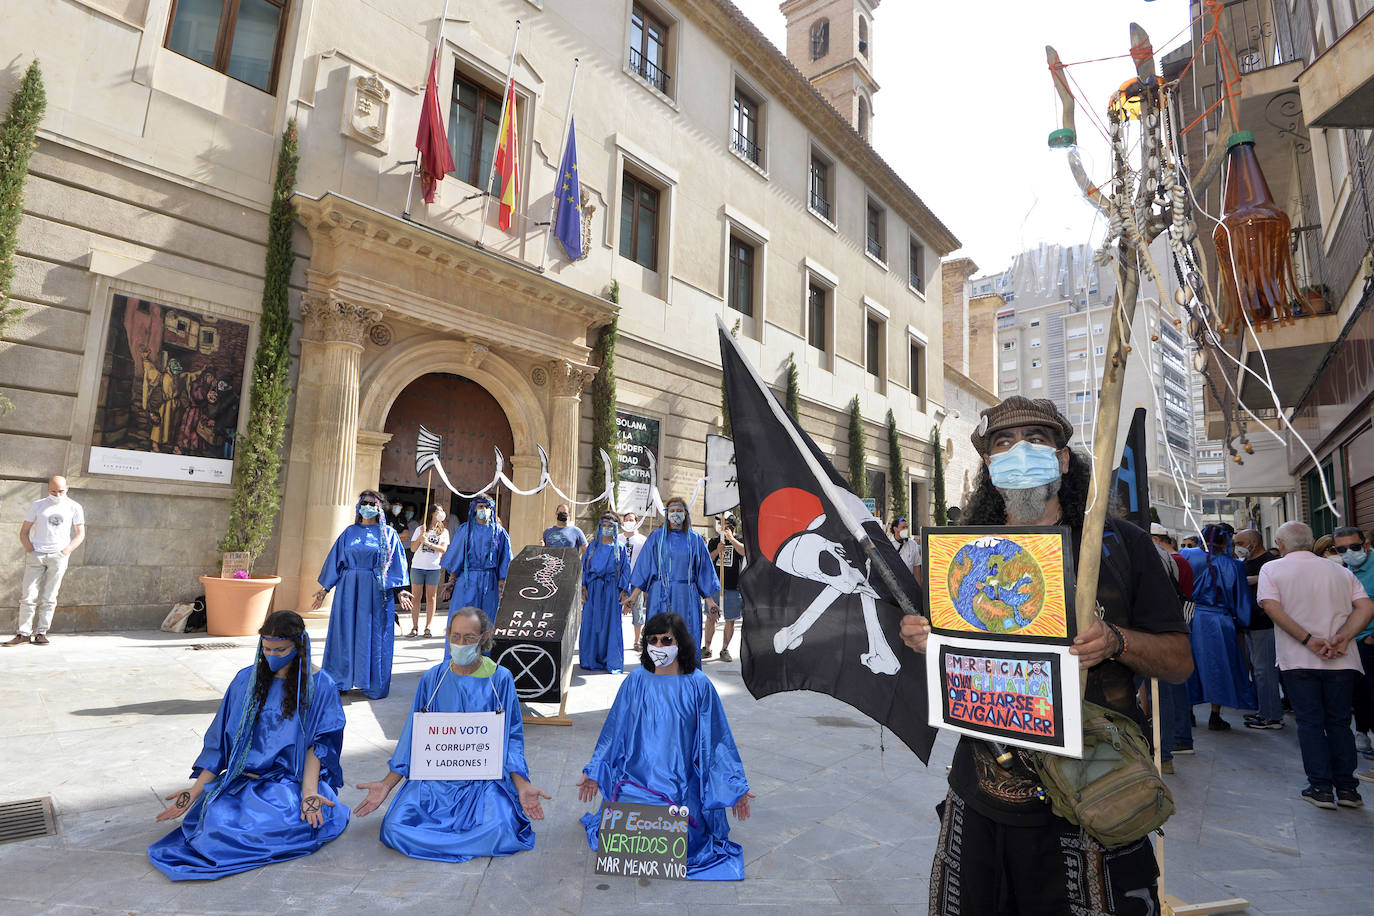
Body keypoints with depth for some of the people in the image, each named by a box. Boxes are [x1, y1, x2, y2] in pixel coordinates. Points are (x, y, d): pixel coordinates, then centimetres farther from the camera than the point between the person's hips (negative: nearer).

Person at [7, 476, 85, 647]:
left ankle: (40, 633, 6)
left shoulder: (74, 507, 8)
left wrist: (65, 551, -5)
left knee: (48, 598, 1)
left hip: (58, 556, -1)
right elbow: (24, 532, 12)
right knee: (28, 596, -3)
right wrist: (30, 550, -3)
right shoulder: (37, 505, 10)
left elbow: (80, 534, 8)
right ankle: (23, 633, 2)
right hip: (36, 555, 1)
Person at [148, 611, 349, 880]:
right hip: (242, 781, 3)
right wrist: (196, 789, 3)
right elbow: (220, 741, 12)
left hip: (291, 784, -3)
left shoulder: (319, 685, -1)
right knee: (217, 816, -26)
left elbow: (316, 746, -5)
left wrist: (309, 791, -19)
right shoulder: (247, 680, 10)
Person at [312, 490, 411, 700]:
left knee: (374, 637, 1)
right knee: (345, 633, 6)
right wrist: (325, 589, 7)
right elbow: (335, 560, 12)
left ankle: (374, 686, 8)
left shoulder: (389, 533, 4)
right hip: (349, 590, 3)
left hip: (377, 592, -2)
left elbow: (396, 564, 0)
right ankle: (339, 681, 18)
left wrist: (400, 590, -11)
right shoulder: (349, 532, 10)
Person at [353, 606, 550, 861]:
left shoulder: (500, 679, -1)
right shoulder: (432, 679, 5)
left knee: (497, 830, -28)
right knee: (394, 827, -20)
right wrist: (387, 784, 3)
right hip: (433, 778, 2)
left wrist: (522, 785, -11)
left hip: (484, 780, -2)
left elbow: (511, 737, 1)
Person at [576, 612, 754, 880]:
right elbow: (614, 731, 9)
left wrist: (736, 787, -2)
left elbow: (716, 739, -1)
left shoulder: (698, 685, -6)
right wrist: (594, 773, 9)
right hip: (638, 776, 2)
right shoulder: (636, 680, 0)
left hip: (682, 783, -2)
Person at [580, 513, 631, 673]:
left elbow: (625, 570, 3)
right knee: (591, 623, 1)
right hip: (593, 589, 2)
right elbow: (584, 567, 7)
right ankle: (591, 660, 11)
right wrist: (583, 588, -4)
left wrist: (623, 590, -7)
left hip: (611, 590, -1)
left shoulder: (620, 548, 6)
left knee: (611, 624, -2)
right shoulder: (592, 547, 10)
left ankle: (613, 662, 5)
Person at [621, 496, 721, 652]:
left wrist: (709, 600, 5)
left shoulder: (695, 539, 8)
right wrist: (633, 596, -3)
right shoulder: (656, 538, 7)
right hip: (660, 596, 0)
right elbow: (644, 568, 4)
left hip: (686, 597, 1)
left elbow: (704, 570, 9)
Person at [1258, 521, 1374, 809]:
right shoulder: (1341, 571, 10)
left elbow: (1271, 606, -15)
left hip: (1298, 660, -3)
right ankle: (1347, 788, 15)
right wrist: (1342, 637, -10)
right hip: (1341, 662, 3)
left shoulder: (1272, 569, -1)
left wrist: (1309, 640, -14)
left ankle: (1321, 788, 7)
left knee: (1310, 722, 5)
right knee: (1339, 722, 13)